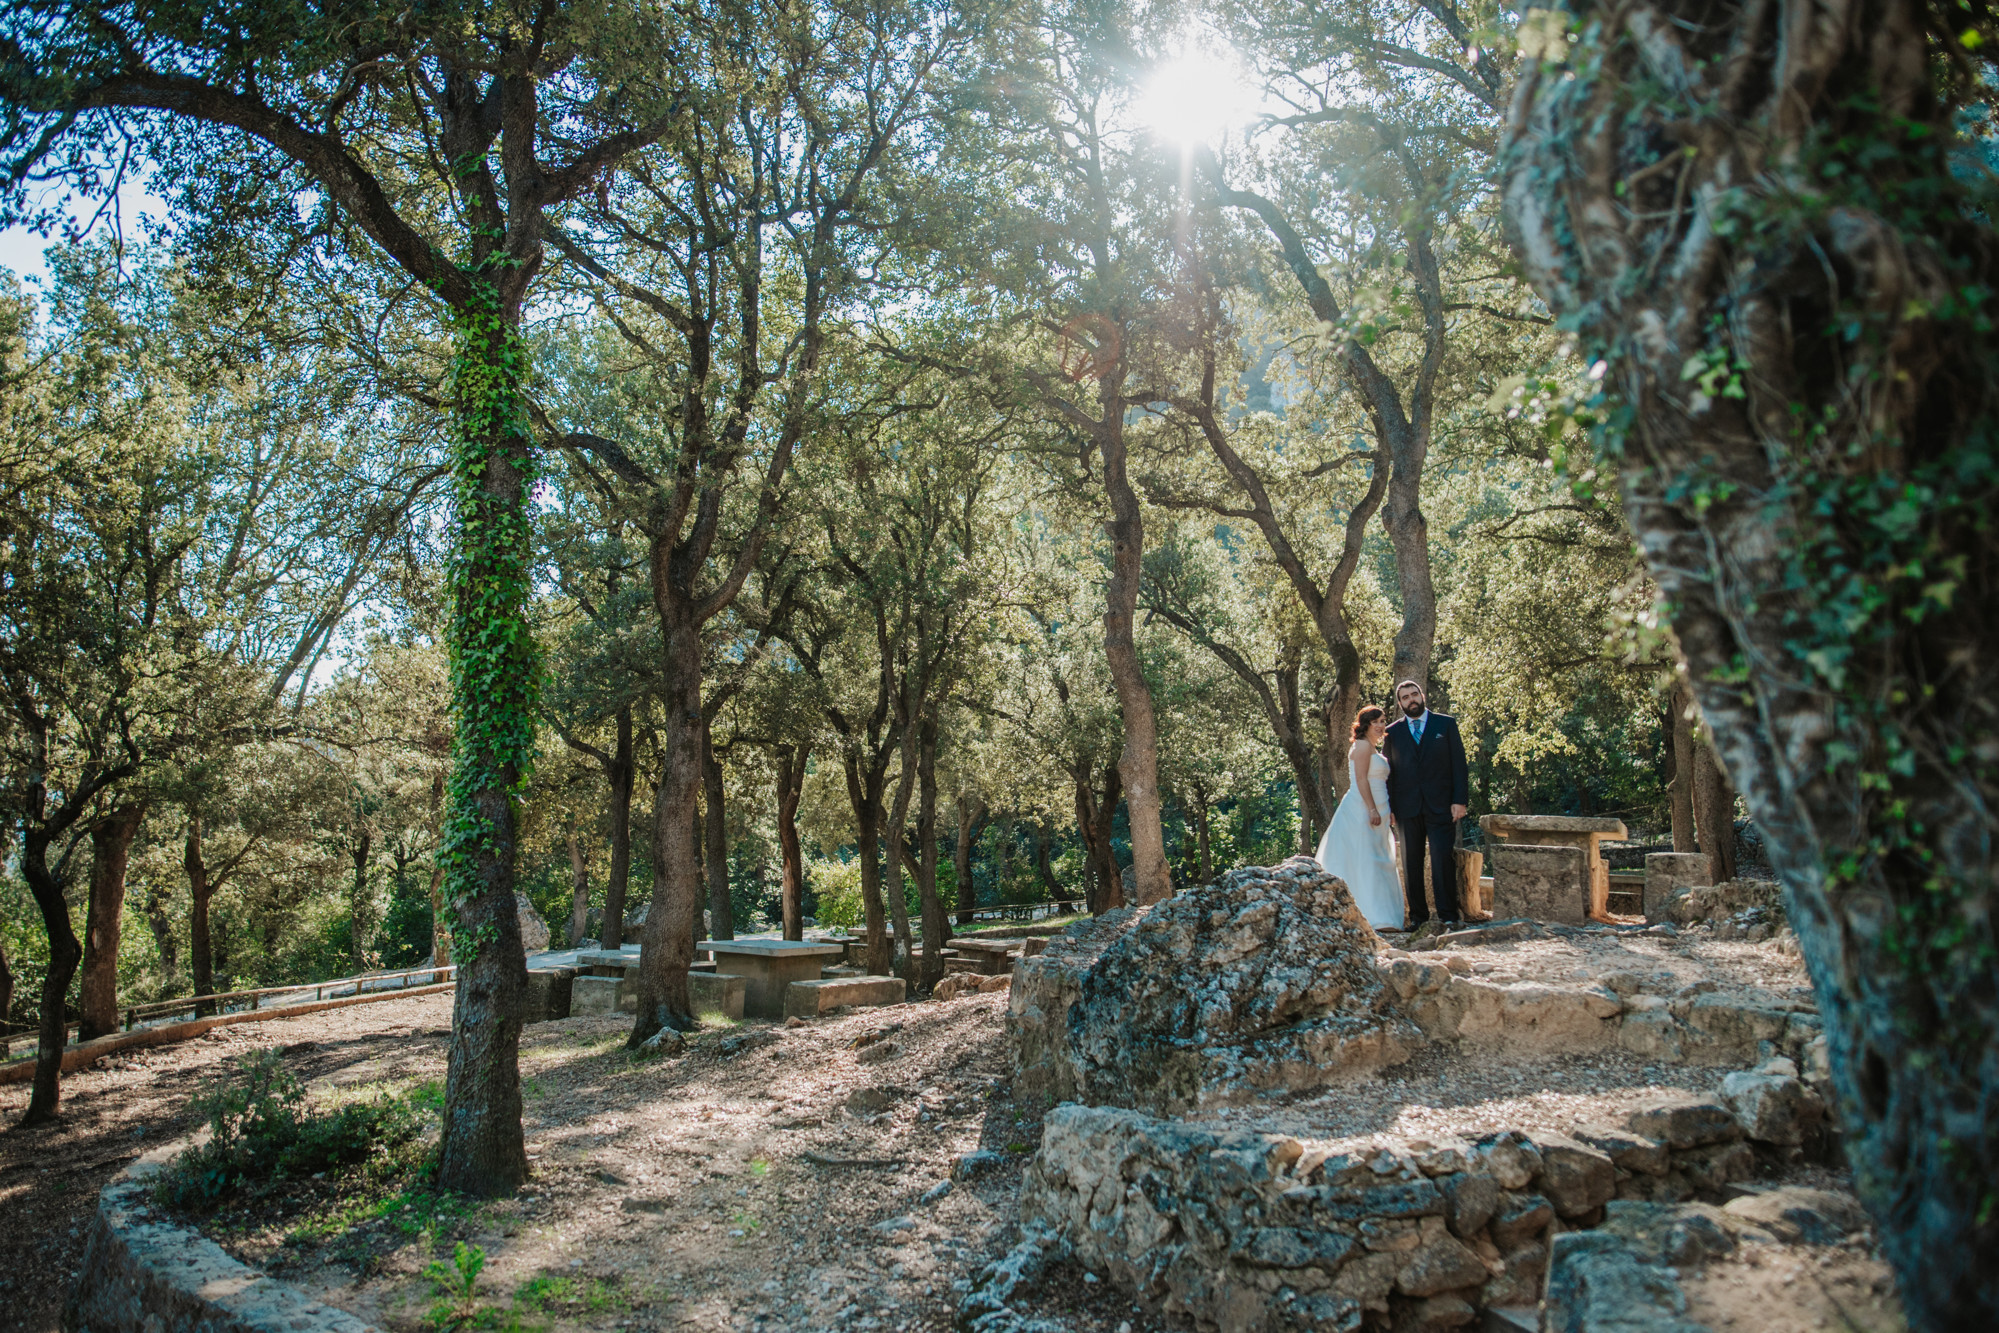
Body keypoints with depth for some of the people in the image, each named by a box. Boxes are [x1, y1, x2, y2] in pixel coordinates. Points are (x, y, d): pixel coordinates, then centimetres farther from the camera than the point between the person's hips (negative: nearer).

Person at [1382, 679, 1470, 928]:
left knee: (1443, 859, -8)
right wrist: (1388, 808, 3)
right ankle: (1417, 915, 10)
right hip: (1408, 807, 2)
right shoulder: (1392, 733, 11)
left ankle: (1447, 915, -2)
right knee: (1411, 864, 4)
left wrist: (1459, 800, -5)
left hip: (1440, 805, -2)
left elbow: (1458, 764, 4)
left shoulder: (1446, 724, 8)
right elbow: (1388, 773, 11)